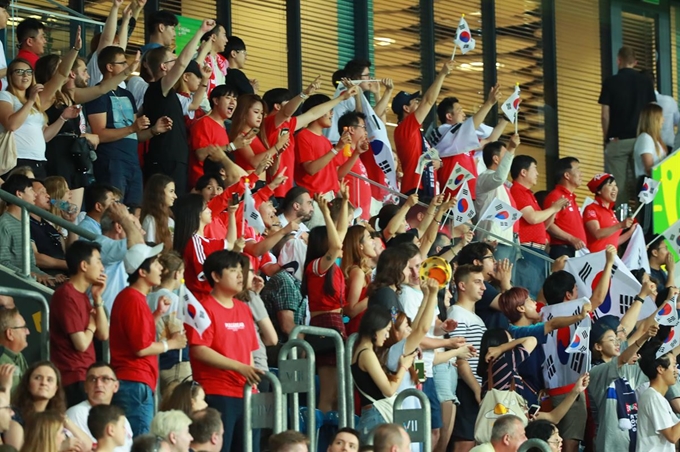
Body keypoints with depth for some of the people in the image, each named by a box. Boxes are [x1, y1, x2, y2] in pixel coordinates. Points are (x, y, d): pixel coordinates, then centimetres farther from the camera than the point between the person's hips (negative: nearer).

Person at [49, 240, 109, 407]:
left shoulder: (82, 295, 15)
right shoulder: (66, 296, -15)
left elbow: (103, 335, 10)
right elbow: (81, 343, -20)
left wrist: (97, 298, 3)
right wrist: (91, 326, 1)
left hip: (84, 376, 9)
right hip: (73, 379, -9)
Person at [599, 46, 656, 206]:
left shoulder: (610, 82, -4)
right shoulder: (646, 81, 4)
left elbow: (605, 115, -4)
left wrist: (606, 136, 10)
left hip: (617, 139, -3)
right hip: (641, 138, 3)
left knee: (618, 185, -2)